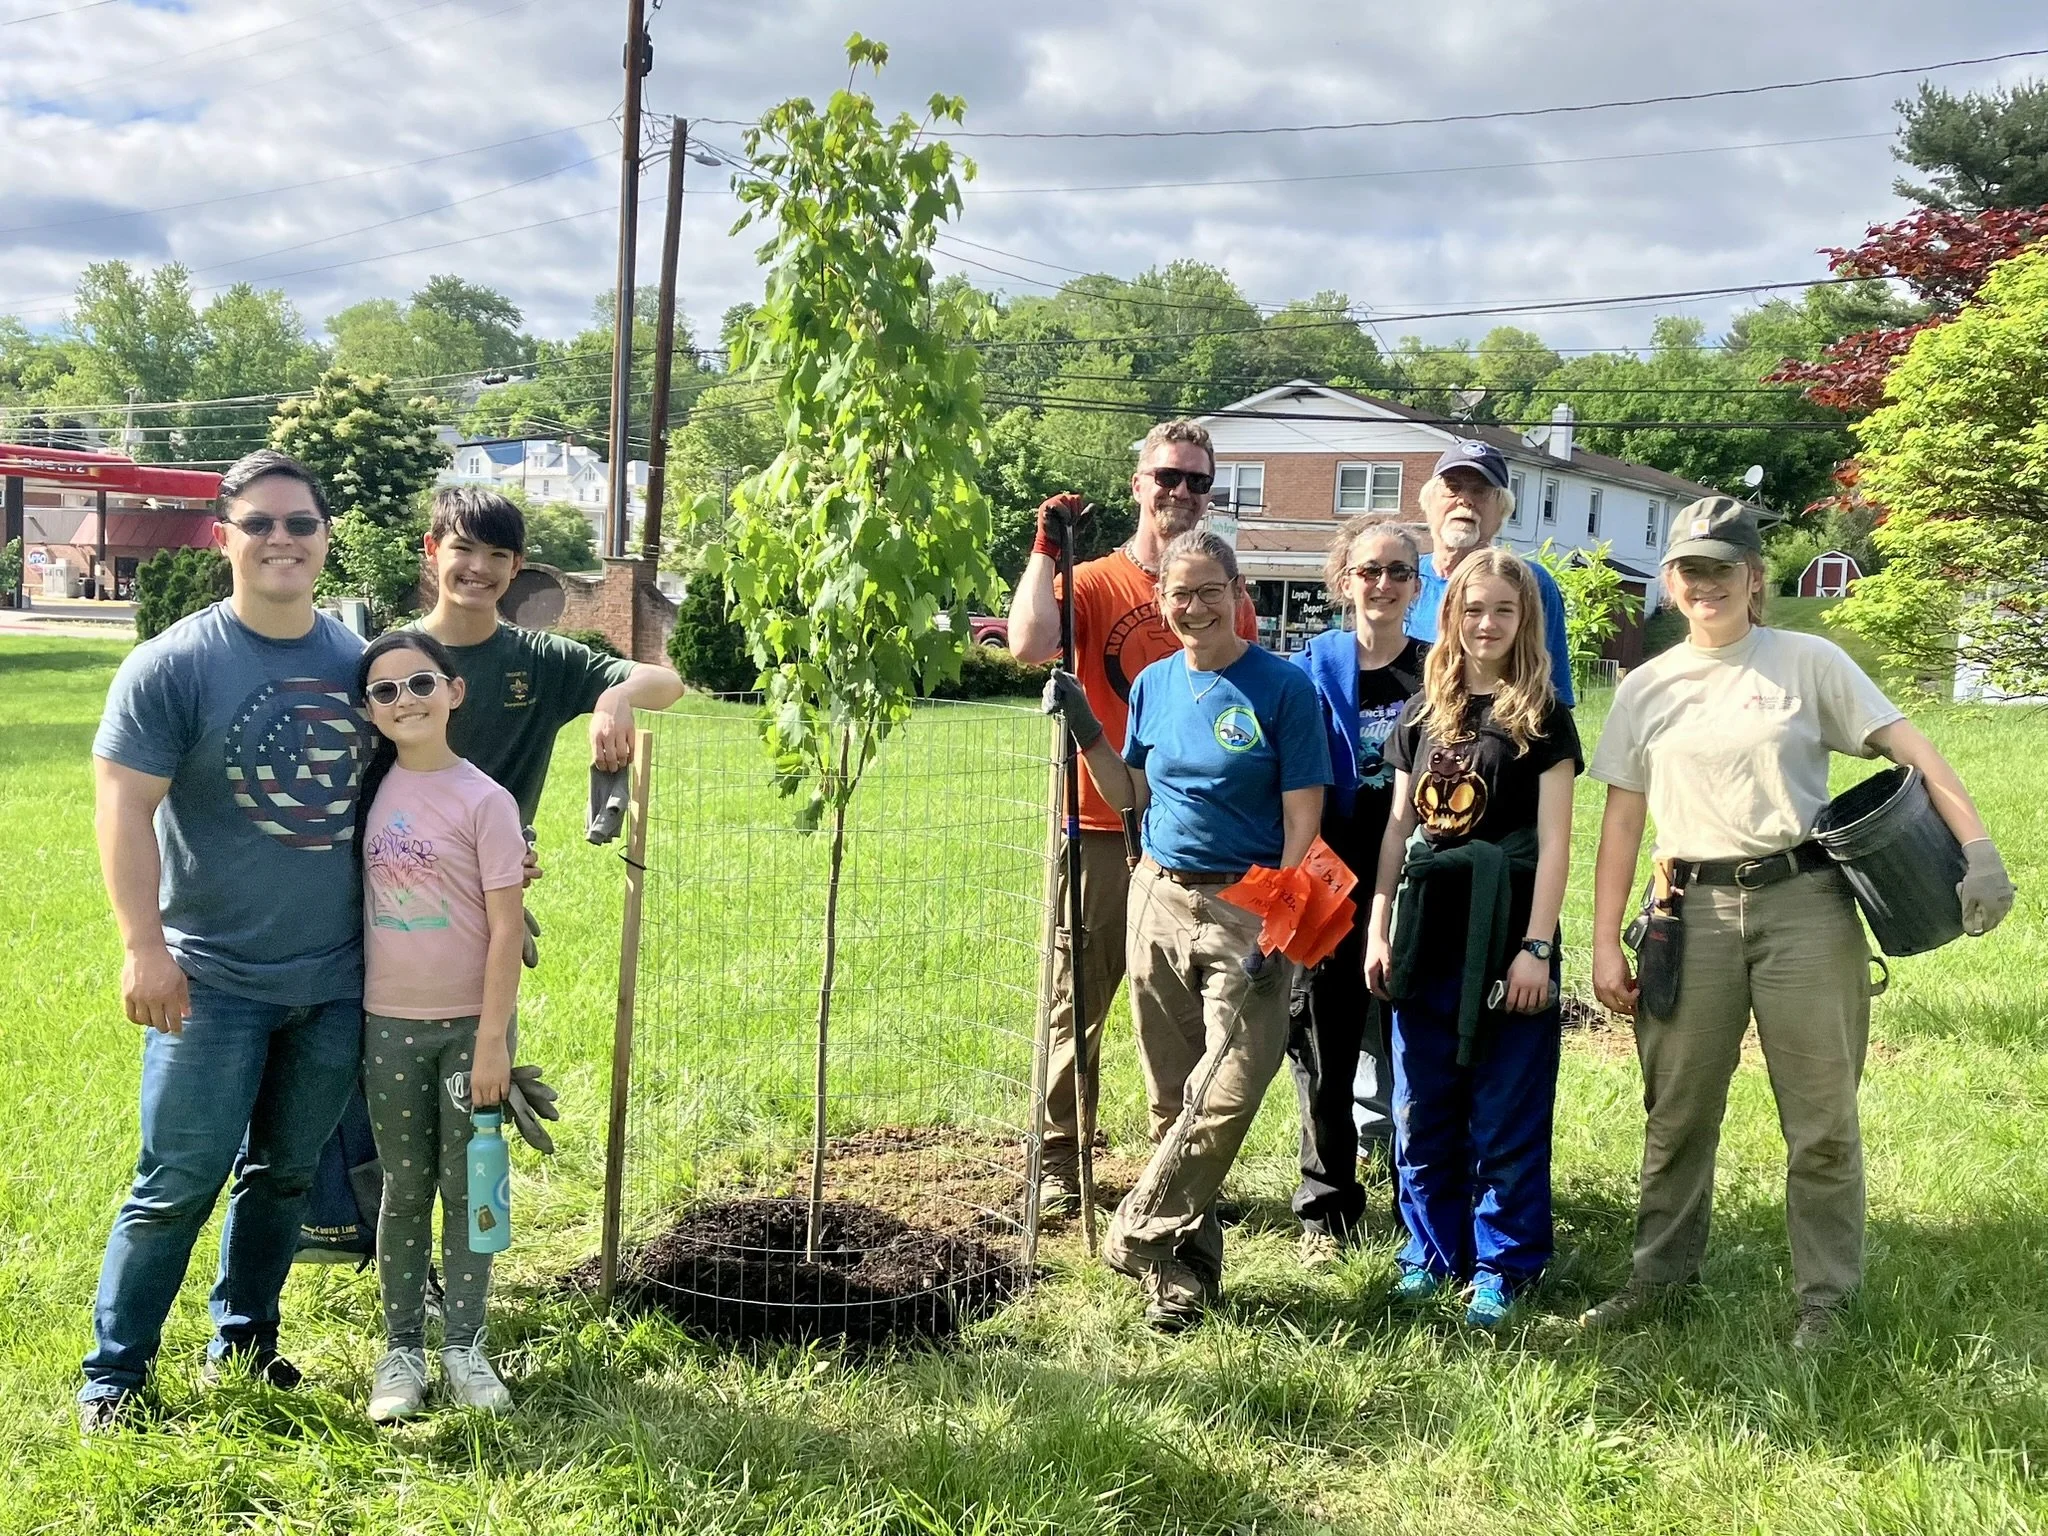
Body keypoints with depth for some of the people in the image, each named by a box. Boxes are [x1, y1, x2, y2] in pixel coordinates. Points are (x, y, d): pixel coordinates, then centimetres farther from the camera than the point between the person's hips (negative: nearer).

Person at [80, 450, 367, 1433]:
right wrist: (144, 946, -21)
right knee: (180, 1182, 0)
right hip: (214, 981, -5)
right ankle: (115, 1373, 16)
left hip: (334, 981, 5)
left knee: (286, 1174, 16)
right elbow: (123, 805, -13)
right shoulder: (176, 663, -9)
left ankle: (245, 1340, 33)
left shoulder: (358, 658, 5)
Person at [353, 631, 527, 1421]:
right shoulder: (372, 788, 1)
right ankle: (402, 1349, 21)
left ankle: (464, 1347, 19)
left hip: (469, 1025, -3)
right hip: (390, 1026, 3)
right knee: (404, 1191, 11)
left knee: (465, 1188, 7)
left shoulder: (484, 800, -11)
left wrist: (492, 1040, -13)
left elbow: (507, 927, -11)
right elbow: (355, 900, 8)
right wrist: (347, 1017, 4)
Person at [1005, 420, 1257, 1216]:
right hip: (1102, 828, -2)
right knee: (1078, 1002, 5)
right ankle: (1060, 1163, 14)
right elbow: (1030, 646, -22)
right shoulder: (1093, 583, -1)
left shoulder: (1227, 595, 8)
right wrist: (1046, 549, -15)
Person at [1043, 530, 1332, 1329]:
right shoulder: (1153, 684, 8)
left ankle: (1140, 1236, 2)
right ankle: (1184, 1268, 17)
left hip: (1245, 911, -4)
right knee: (1173, 1101, 8)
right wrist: (1085, 731, 1)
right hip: (1159, 900, 4)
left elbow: (1302, 815, -8)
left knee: (1227, 1096, -13)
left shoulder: (1282, 687, -6)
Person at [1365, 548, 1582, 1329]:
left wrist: (1536, 947, -12)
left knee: (1507, 1116, 3)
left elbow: (1554, 842, -6)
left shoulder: (1541, 716, -2)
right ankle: (1434, 1249, 24)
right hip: (1427, 935, 4)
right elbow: (1398, 826, 12)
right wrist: (1379, 929, 6)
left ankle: (1502, 1263, 15)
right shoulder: (1421, 713, 10)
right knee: (1421, 1111, 10)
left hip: (1505, 935, -4)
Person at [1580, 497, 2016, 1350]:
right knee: (1676, 1112, 8)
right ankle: (1660, 1277, 25)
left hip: (1805, 902, -2)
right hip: (1693, 912, 2)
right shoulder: (1646, 688, 8)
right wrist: (1605, 945, 4)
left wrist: (1978, 846, -18)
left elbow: (1913, 751, -4)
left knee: (1822, 1118, 4)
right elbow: (1622, 820, 8)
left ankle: (1825, 1297, 18)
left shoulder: (1808, 662, 1)